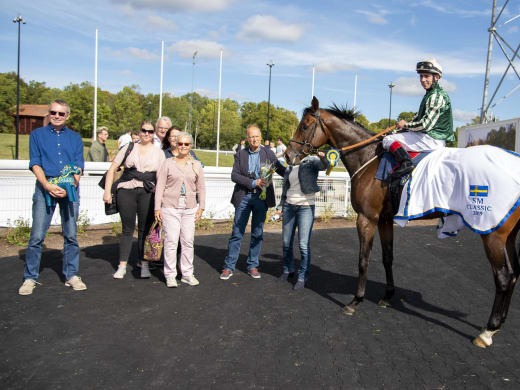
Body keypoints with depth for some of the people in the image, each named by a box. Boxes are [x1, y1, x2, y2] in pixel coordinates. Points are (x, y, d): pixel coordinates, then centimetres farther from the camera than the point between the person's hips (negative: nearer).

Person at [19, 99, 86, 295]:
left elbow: (78, 167, 6)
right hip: (45, 188, -1)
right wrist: (48, 186, -15)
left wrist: (69, 188, -11)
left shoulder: (75, 137, 14)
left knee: (71, 235, 4)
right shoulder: (37, 134, 10)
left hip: (70, 189, 2)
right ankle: (30, 278, 7)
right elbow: (35, 164, 1)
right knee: (37, 235, -4)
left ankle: (71, 275, 14)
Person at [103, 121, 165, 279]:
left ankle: (144, 265, 13)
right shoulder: (129, 148, 11)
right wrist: (107, 191, 0)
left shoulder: (159, 153, 11)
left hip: (147, 193, 0)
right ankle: (122, 266, 10)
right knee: (127, 229, 3)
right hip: (126, 191, 0)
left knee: (144, 230, 3)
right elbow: (112, 169, 9)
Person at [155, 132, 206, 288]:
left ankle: (187, 274, 14)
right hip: (170, 206, -2)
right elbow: (160, 186, 2)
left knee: (188, 241, 3)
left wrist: (201, 207, 6)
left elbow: (201, 188, 14)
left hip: (190, 208, 3)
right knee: (171, 241, -4)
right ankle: (170, 275, 5)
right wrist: (157, 207, -4)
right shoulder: (168, 163, 4)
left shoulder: (196, 165, 12)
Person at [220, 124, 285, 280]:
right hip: (243, 197, -1)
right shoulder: (240, 154, 4)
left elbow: (281, 170, 8)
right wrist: (254, 182, -17)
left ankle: (252, 266, 19)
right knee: (237, 233, 1)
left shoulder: (268, 153, 5)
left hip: (261, 197, 1)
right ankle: (229, 266, 10)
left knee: (257, 233, 8)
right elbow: (234, 175, -6)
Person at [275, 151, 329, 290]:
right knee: (286, 242, 13)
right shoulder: (289, 168, 13)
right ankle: (288, 270, 33)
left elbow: (325, 166, -24)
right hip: (289, 207, 6)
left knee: (304, 244, -7)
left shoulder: (311, 161, -3)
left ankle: (302, 277, 6)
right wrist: (280, 206, 14)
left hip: (306, 207, -5)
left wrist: (323, 158, -46)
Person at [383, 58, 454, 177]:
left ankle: (406, 162, -36)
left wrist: (406, 125, -8)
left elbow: (426, 125, -23)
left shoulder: (436, 96, -15)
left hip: (431, 140, -11)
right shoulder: (431, 94, 18)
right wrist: (402, 124, 12)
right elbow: (419, 116, 24)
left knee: (388, 140, -16)